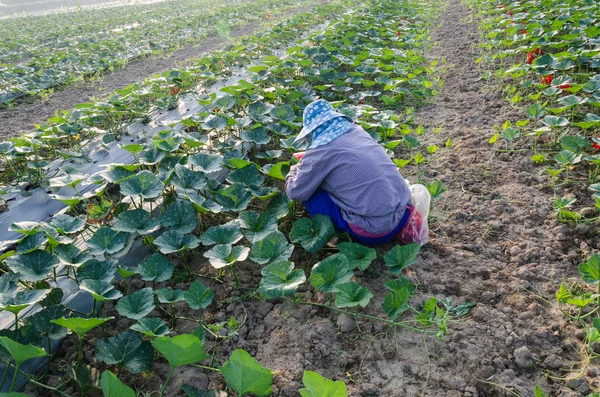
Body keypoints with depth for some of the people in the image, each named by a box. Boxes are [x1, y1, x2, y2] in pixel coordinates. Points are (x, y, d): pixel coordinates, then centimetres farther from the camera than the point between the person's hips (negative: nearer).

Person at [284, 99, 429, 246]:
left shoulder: (320, 151, -11)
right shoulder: (356, 130, 8)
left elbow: (296, 193, 2)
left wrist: (294, 170, 21)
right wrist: (307, 159, 30)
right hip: (402, 207, 7)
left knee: (311, 195, 3)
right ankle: (403, 218, 14)